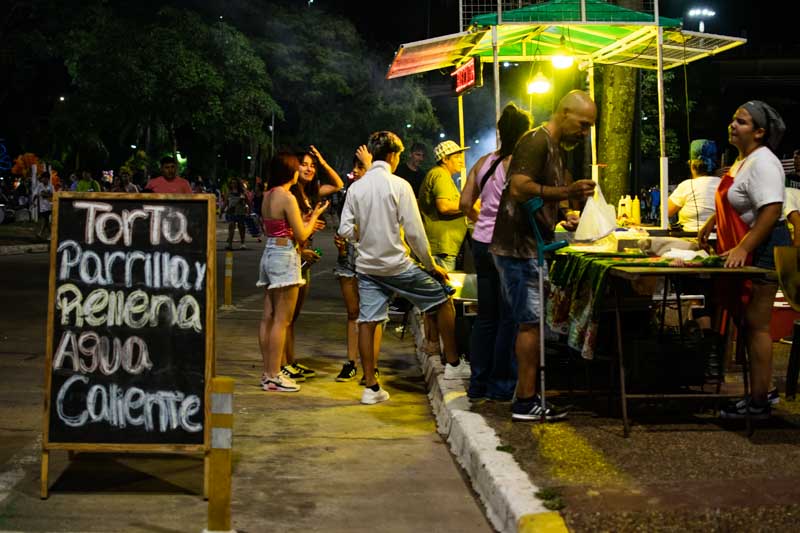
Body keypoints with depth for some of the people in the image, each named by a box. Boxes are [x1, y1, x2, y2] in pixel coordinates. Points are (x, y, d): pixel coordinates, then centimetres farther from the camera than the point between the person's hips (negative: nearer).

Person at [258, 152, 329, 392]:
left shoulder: (268, 196, 11)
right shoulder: (287, 197, -15)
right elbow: (301, 235, -12)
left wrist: (306, 220, 19)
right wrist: (315, 216, 4)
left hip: (269, 254, 9)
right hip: (285, 256, -9)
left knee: (268, 317, 10)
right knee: (282, 320, -5)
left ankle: (268, 372, 16)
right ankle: (274, 376, -3)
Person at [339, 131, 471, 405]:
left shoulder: (355, 188, 3)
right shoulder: (399, 185, -10)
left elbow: (345, 230, 1)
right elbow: (414, 231, -11)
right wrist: (431, 265, -2)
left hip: (367, 266, 5)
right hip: (397, 265, -5)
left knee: (367, 323, 6)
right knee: (443, 300, 11)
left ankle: (371, 386, 8)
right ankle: (453, 364, 16)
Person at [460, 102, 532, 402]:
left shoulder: (483, 162, 8)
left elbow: (465, 204, 8)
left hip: (481, 243, 7)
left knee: (486, 316, 13)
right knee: (509, 318, 2)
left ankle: (478, 383, 18)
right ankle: (502, 386, 8)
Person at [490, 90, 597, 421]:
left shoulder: (555, 147, 18)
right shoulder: (536, 142, -14)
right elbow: (519, 189, -27)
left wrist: (563, 215, 12)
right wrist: (566, 192, -34)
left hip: (531, 248, 10)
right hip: (519, 247, -10)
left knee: (529, 323, 12)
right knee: (531, 322, -9)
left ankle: (527, 394, 19)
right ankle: (526, 401, -4)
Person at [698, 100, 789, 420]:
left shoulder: (762, 163, -16)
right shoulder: (743, 160, 15)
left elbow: (771, 211, -26)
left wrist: (742, 249, -29)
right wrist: (711, 224, 30)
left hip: (764, 248, -10)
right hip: (745, 248, 10)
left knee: (756, 324, -8)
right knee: (749, 322, 11)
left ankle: (758, 404, -4)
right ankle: (757, 392, 17)